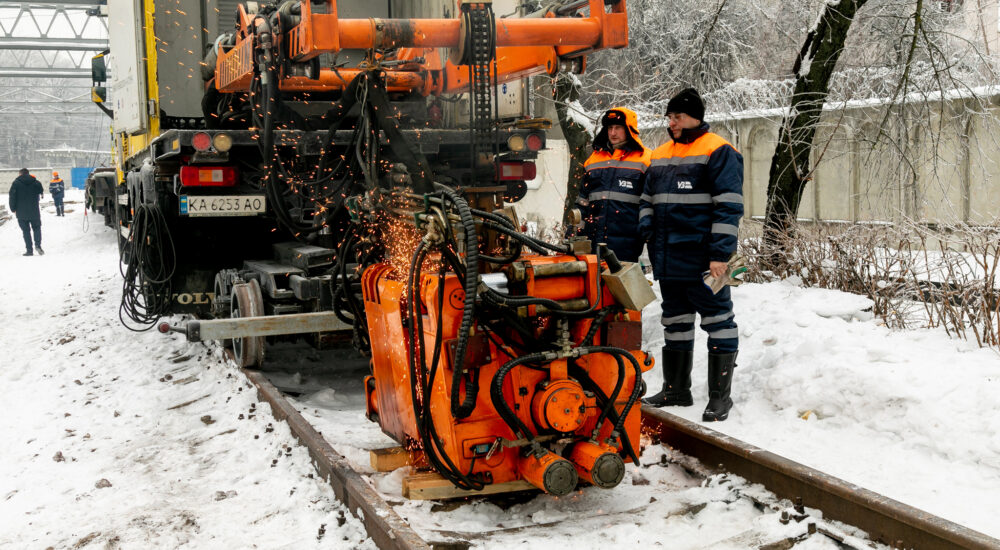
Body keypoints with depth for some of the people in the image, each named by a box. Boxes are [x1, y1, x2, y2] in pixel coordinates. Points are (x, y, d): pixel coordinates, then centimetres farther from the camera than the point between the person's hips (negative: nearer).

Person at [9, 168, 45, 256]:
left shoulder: (16, 183, -4)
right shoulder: (36, 183, 1)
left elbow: (12, 197, -6)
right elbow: (41, 193, 11)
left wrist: (13, 209, 2)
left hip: (21, 212, -1)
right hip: (34, 212, 1)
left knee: (26, 230, 4)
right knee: (37, 228, 14)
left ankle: (29, 250, 0)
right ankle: (38, 244, -8)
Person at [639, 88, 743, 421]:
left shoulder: (718, 152, -6)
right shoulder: (660, 156, 16)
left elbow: (729, 206, -12)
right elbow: (648, 201, 23)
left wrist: (721, 253, -18)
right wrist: (646, 232, 7)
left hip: (701, 259, -7)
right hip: (668, 259, 8)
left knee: (717, 320, -1)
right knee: (675, 322, 14)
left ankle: (720, 396, 5)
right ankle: (676, 390, 24)